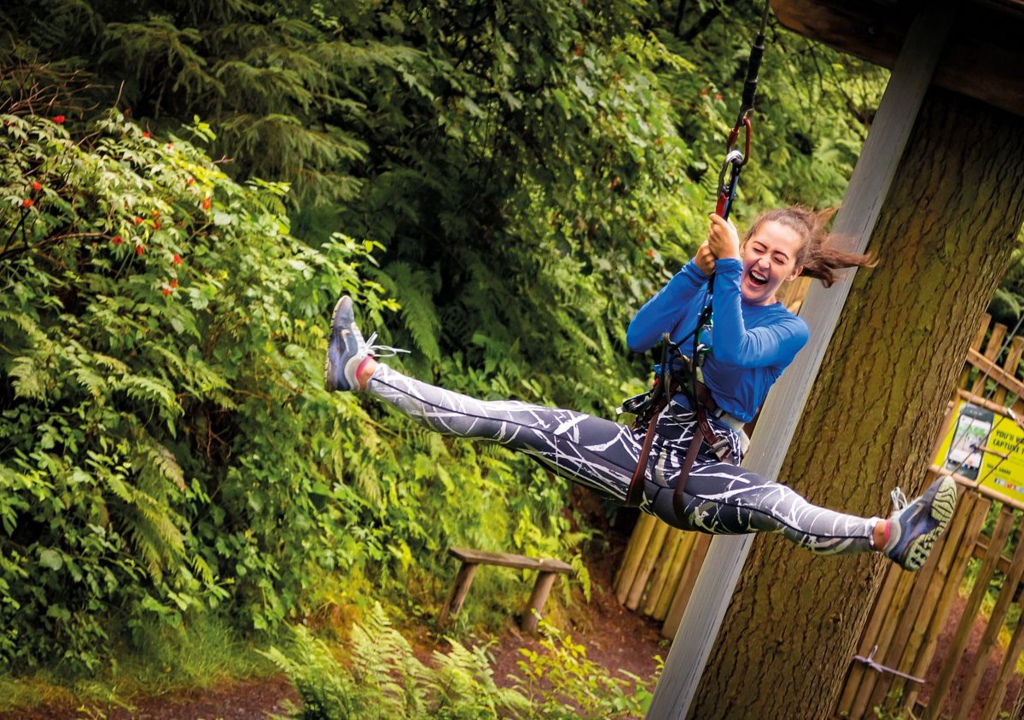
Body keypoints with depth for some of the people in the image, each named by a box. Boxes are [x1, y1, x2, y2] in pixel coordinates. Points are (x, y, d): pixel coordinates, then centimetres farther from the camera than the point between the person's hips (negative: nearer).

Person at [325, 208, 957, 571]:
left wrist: (728, 265, -21)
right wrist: (698, 268, -12)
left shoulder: (791, 331, 2)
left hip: (702, 471, -4)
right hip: (644, 447, 4)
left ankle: (889, 535, -64)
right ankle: (362, 372, -15)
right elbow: (638, 337, -6)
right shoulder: (705, 290, 13)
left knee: (776, 505, -37)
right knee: (515, 421, -11)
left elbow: (732, 353, -21)